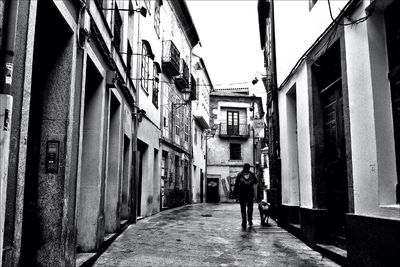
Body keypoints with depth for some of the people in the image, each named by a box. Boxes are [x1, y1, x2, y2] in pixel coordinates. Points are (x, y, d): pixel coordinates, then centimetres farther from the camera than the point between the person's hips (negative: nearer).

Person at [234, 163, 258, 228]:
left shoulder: (239, 174, 0)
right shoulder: (252, 174, 3)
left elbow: (236, 184, -2)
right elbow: (256, 182, 12)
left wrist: (235, 192, 1)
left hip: (241, 193, 0)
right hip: (250, 193, 1)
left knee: (243, 208, 5)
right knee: (250, 207, 13)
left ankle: (244, 223, 2)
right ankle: (250, 220, -1)